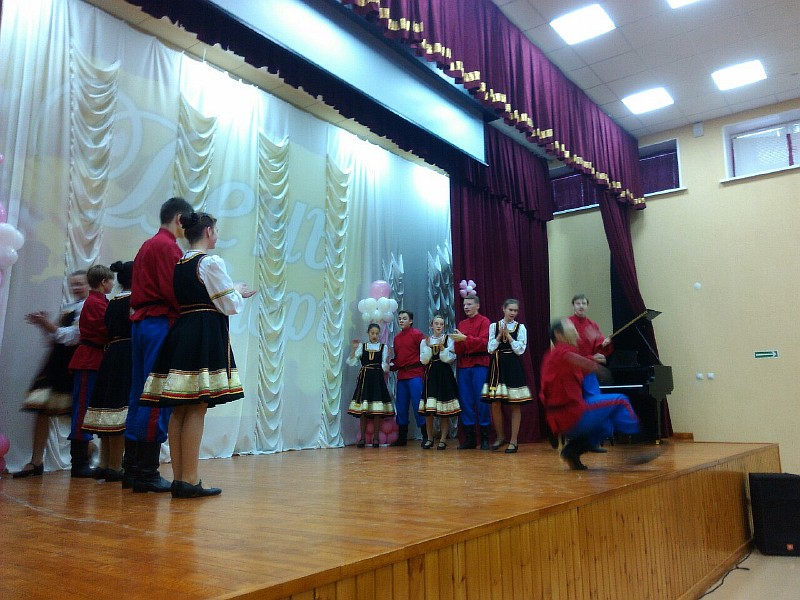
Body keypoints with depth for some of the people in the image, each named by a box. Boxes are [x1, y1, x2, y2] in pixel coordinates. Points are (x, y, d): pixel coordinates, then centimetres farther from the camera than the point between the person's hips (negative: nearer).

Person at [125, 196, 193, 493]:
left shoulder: (147, 245, 20)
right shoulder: (168, 246, -9)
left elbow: (137, 292, 18)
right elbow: (174, 291, -18)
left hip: (141, 322, 10)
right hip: (161, 323, -10)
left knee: (139, 396, 11)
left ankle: (131, 469, 18)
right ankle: (146, 473, -2)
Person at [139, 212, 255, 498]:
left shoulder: (178, 264, 16)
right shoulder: (211, 262, -8)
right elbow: (230, 305, -8)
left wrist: (232, 293, 25)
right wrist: (239, 292, 12)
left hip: (179, 334, 8)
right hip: (205, 337, -8)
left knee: (179, 410, 8)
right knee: (197, 410, -6)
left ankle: (179, 477, 15)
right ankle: (189, 481, -3)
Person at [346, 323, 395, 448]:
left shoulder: (384, 347, 7)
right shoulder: (362, 346, 8)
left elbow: (385, 368, 2)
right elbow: (350, 362, 0)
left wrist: (387, 358, -15)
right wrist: (354, 348, -11)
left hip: (377, 379, 0)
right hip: (364, 379, 0)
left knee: (377, 410, -2)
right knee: (362, 410, -1)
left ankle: (375, 438, 8)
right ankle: (362, 437, 8)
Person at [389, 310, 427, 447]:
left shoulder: (417, 334, -3)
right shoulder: (397, 337, 16)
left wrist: (422, 368, -12)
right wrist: (390, 366, 5)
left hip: (415, 374, -7)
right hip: (401, 375, 7)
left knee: (417, 404, -8)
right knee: (401, 406, 9)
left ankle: (426, 436, 0)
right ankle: (402, 437, 18)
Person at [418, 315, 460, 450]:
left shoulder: (448, 340, 4)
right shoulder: (425, 341, 8)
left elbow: (449, 359, -4)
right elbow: (423, 360, 0)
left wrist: (442, 347, -15)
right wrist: (428, 346, -9)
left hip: (444, 374, -1)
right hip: (430, 374, 1)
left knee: (444, 411, -2)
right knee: (429, 409, -4)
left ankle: (443, 440, 6)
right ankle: (430, 439, 10)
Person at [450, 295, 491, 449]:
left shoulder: (484, 322, 1)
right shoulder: (461, 324, 17)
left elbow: (483, 342, -13)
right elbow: (458, 350, 14)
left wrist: (464, 338, -19)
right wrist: (457, 341, -7)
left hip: (479, 365, -5)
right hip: (463, 365, 5)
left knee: (481, 400, -3)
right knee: (465, 400, 4)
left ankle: (485, 438, 6)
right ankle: (469, 438, 11)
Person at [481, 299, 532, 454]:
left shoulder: (520, 328, 3)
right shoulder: (494, 326, 6)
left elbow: (520, 350, -5)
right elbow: (490, 349, 1)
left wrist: (508, 335, -10)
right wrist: (500, 335, -9)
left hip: (513, 367, -1)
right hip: (497, 366, 1)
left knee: (515, 405, 0)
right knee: (495, 404, 0)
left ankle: (514, 440, 9)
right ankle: (500, 436, 20)